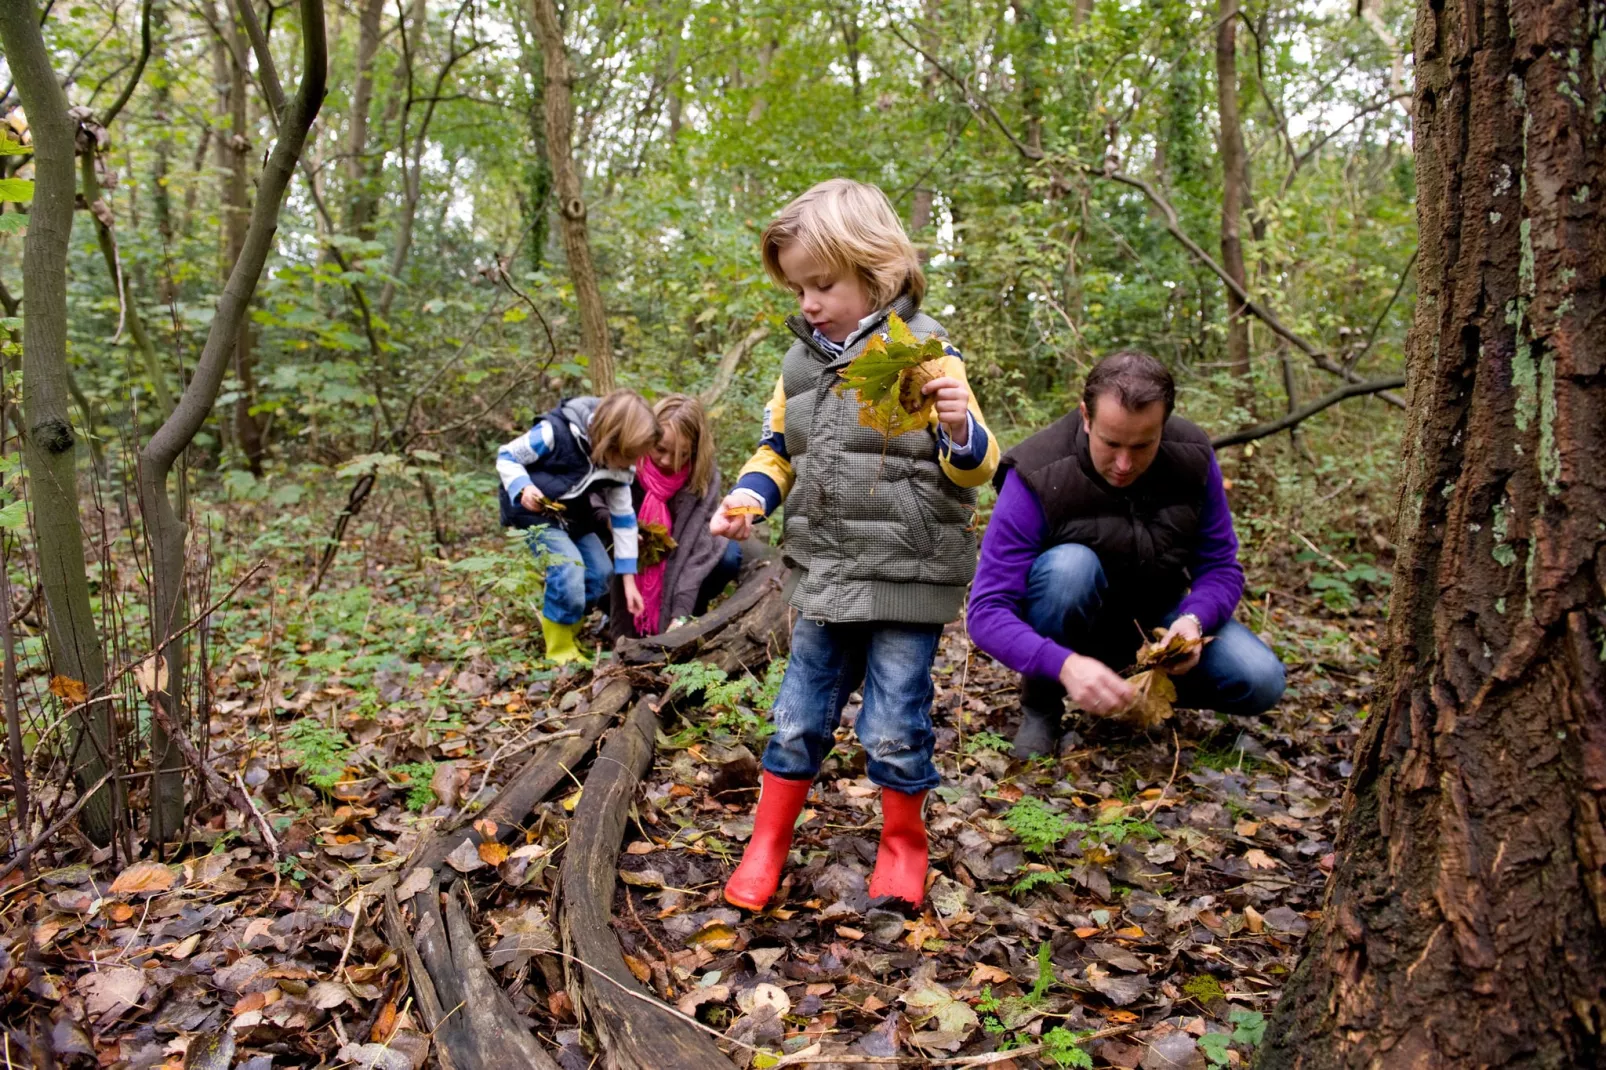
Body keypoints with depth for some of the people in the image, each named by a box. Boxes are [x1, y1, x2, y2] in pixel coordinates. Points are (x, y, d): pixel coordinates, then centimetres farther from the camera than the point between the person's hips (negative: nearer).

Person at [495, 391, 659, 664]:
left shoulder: (618, 465, -12)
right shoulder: (556, 432, -31)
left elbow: (624, 518, -4)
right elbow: (506, 456, -17)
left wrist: (629, 579, -3)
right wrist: (523, 488, -38)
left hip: (571, 515, 7)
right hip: (531, 509, -7)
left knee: (602, 573, 0)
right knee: (569, 567, -25)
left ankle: (563, 631, 18)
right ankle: (559, 651, -8)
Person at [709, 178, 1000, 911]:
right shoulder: (801, 360, 8)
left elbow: (975, 468, -8)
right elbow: (777, 449, 17)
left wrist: (960, 429, -29)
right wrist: (750, 495, -2)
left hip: (907, 576, -5)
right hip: (824, 574, 5)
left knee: (896, 727, 4)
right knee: (798, 719, 12)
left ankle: (902, 845, 28)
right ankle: (766, 847, 29)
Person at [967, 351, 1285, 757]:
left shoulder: (1193, 456, -14)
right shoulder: (1035, 479, -27)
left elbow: (1220, 568, -8)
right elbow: (987, 611, -31)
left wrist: (1193, 619, -31)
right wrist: (1064, 664, -49)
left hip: (1155, 617, 4)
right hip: (1071, 632, -3)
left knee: (1261, 681, -19)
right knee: (1071, 564, -36)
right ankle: (1040, 705, -12)